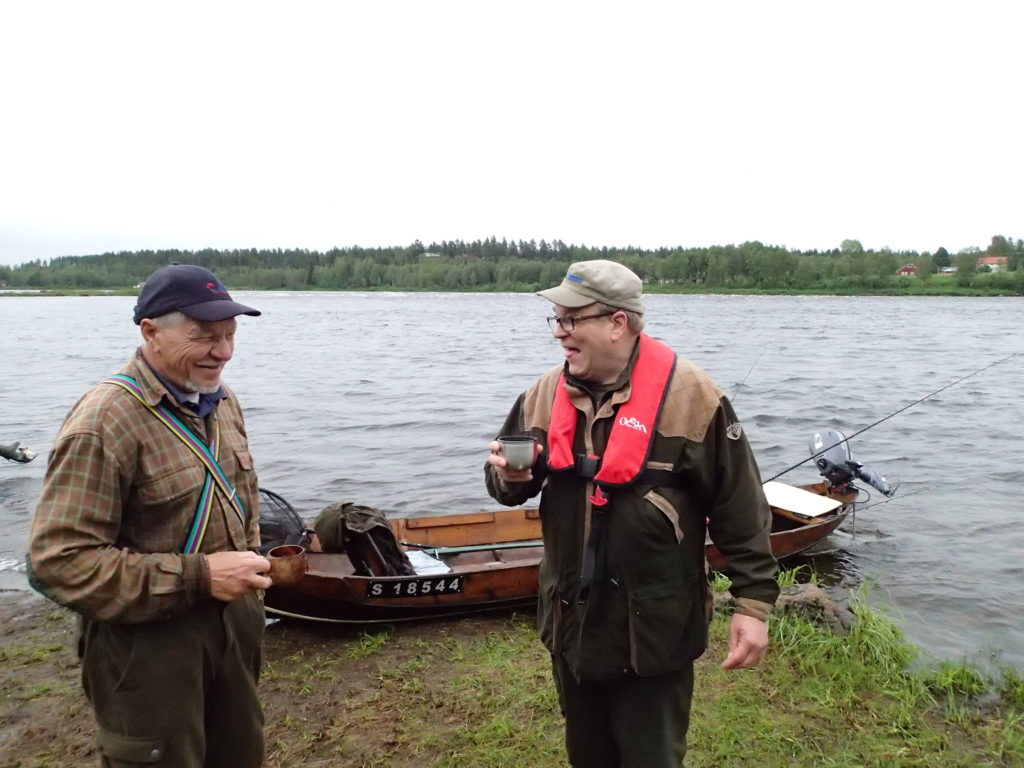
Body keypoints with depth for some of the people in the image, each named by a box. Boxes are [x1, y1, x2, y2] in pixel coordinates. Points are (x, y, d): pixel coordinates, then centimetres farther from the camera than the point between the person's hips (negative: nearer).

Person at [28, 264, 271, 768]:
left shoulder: (222, 401, 2)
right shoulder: (104, 423, -23)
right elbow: (58, 562, -26)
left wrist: (247, 566, 8)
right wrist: (197, 577, -26)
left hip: (233, 622, 8)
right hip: (147, 644, -7)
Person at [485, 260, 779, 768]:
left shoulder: (688, 396, -15)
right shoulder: (545, 393, -1)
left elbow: (740, 508, -11)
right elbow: (509, 485, 10)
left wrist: (753, 601, -11)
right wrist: (510, 476, -13)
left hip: (655, 628, -5)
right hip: (572, 621, 5)